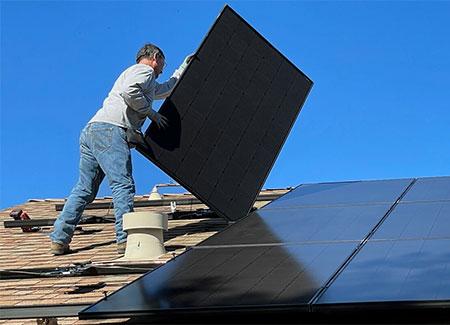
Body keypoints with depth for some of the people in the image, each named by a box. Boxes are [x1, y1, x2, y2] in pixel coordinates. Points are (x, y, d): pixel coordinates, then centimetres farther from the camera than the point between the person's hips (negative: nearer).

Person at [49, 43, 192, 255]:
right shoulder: (144, 70, 6)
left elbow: (167, 89, 53)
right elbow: (129, 91, -16)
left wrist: (184, 67, 60)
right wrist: (150, 112, -4)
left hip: (91, 130, 10)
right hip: (109, 130, -10)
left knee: (85, 189, 7)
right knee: (123, 185, -15)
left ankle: (59, 239, 4)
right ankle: (126, 238, -22)